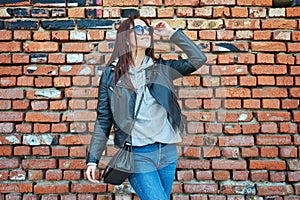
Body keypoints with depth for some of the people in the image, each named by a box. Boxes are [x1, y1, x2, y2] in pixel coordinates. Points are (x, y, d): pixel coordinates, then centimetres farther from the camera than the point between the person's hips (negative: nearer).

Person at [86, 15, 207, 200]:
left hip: (168, 151, 4)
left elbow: (198, 59, -2)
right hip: (137, 155, -3)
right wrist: (93, 160, -1)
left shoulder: (161, 68, 6)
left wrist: (172, 33, -1)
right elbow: (103, 120, 2)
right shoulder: (111, 74, 0)